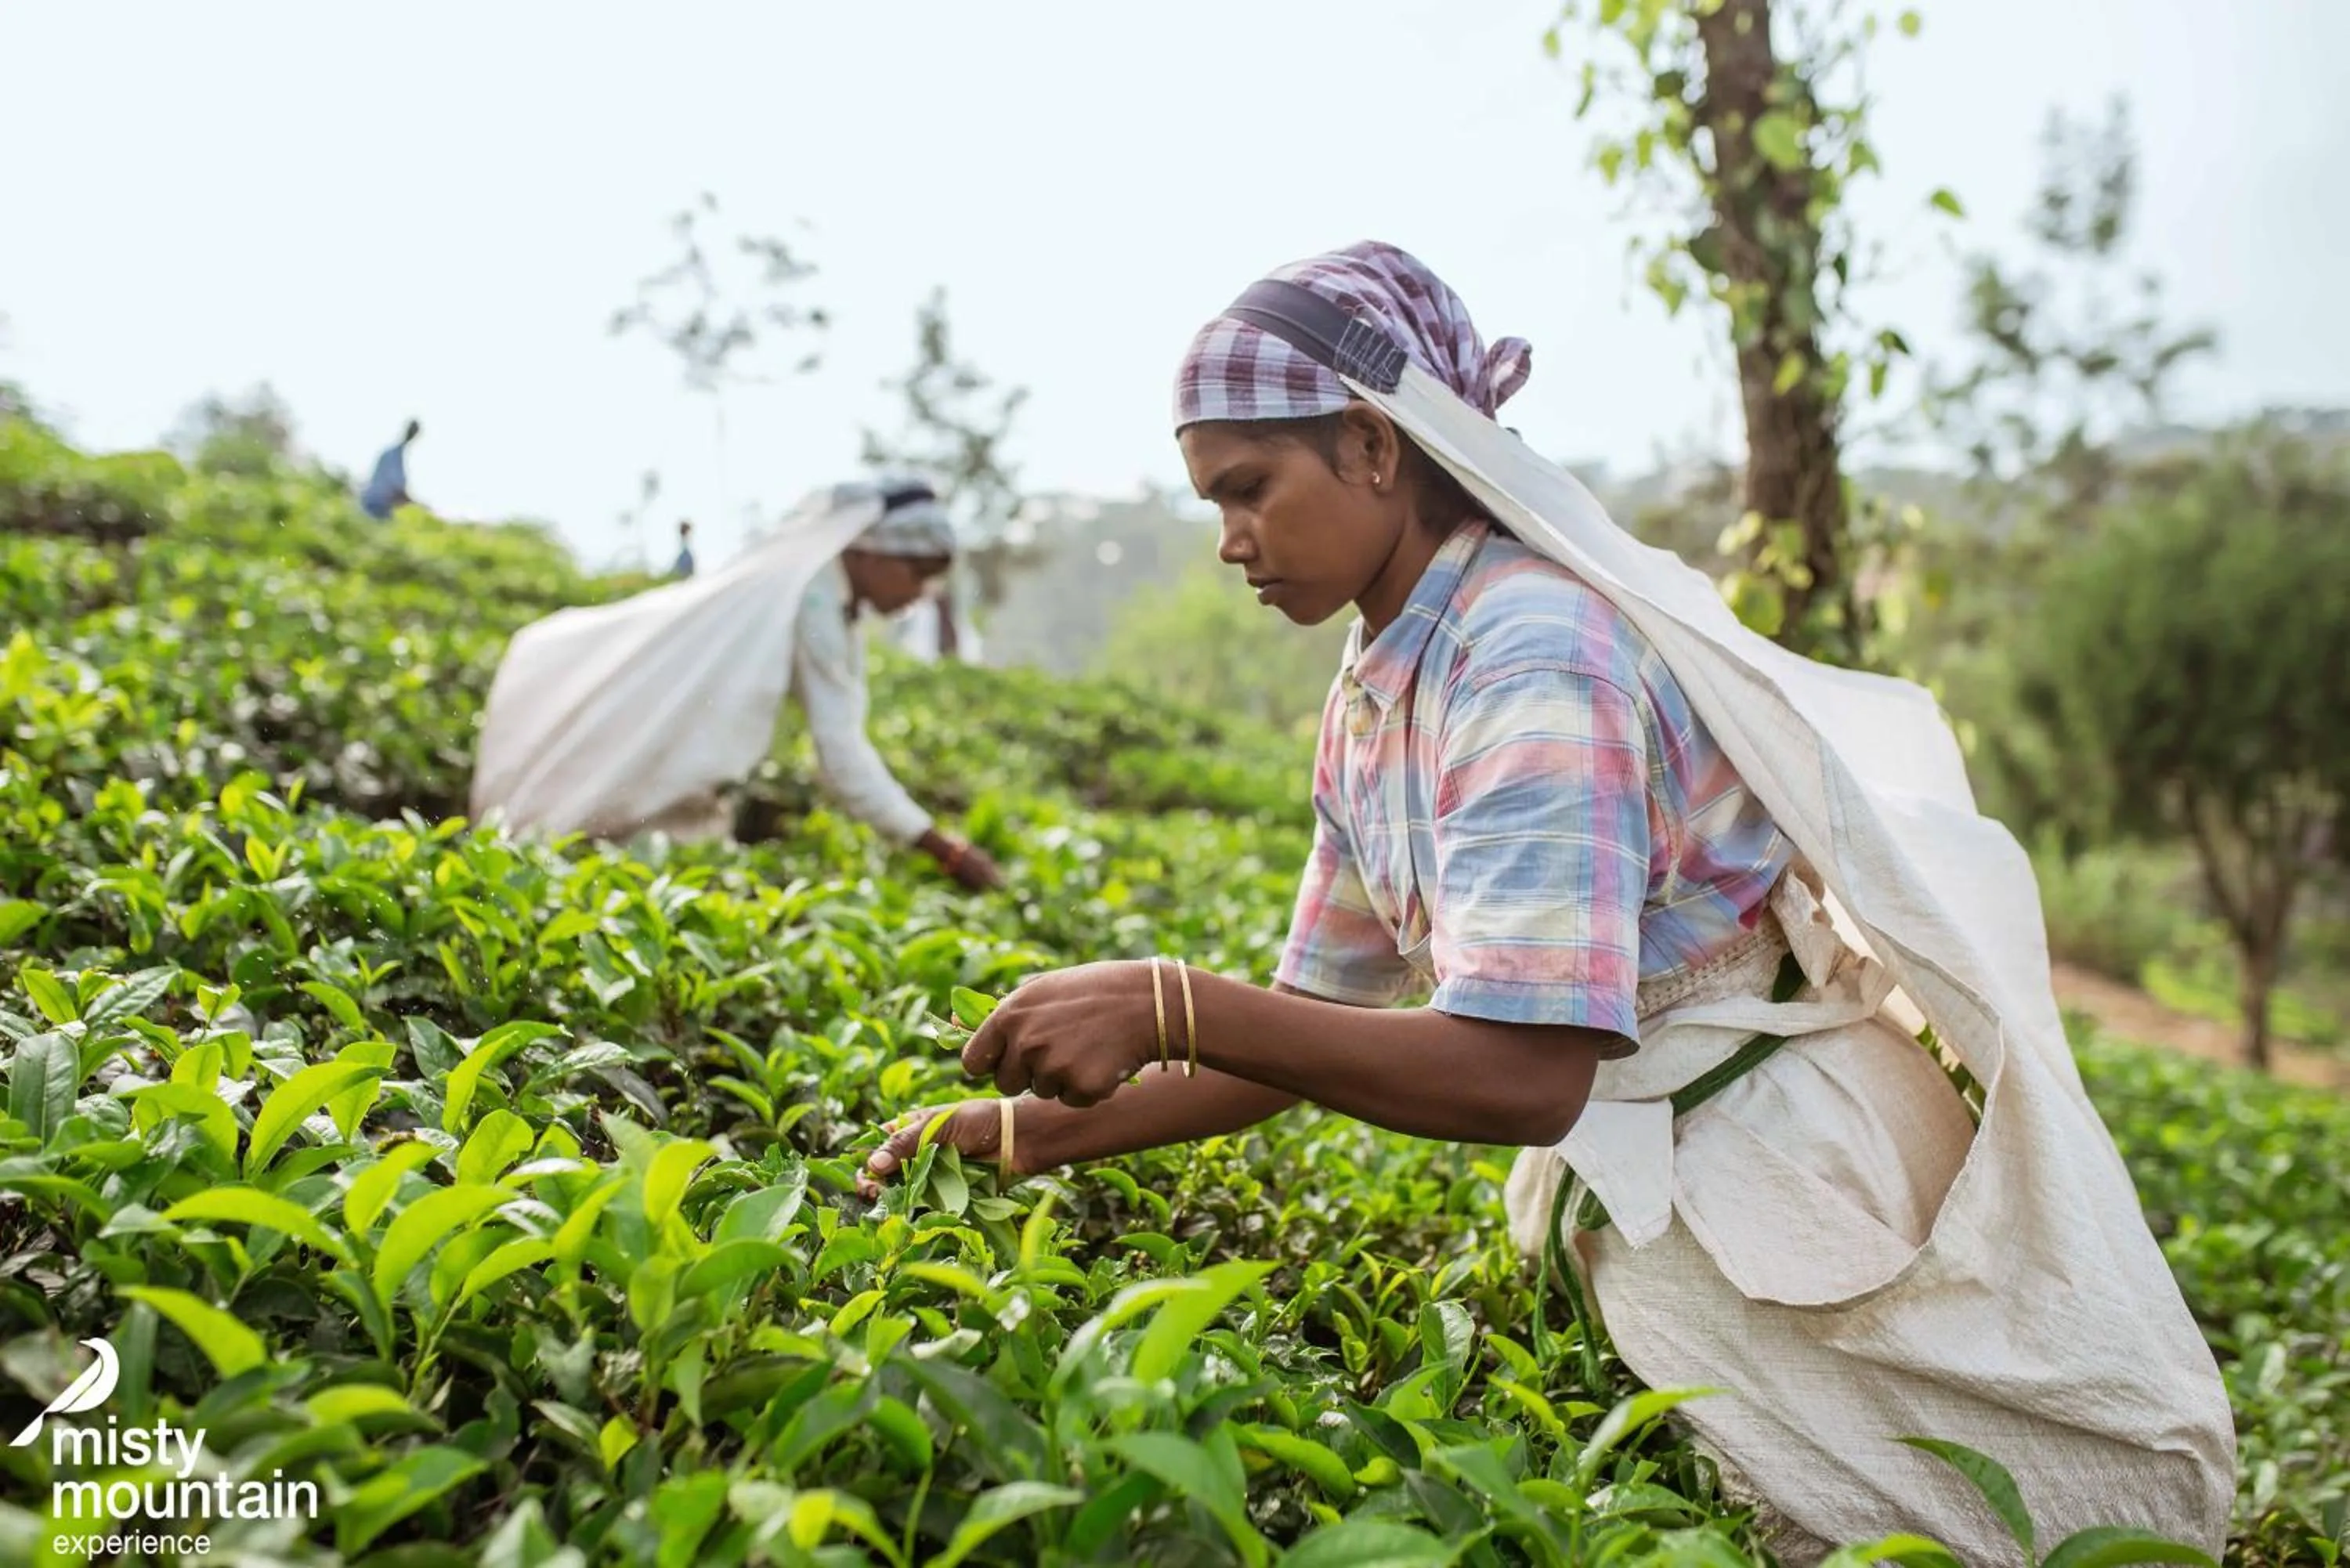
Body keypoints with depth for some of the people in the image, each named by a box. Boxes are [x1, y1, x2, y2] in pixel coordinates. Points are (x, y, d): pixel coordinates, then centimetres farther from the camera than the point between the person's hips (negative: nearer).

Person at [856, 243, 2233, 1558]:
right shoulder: (1370, 707, 4)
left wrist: (1169, 1004, -35)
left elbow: (1522, 1075, -31)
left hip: (1807, 1184, -8)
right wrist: (1026, 1134, 1)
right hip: (1637, 1203, 8)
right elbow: (1311, 1037, 7)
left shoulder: (1535, 657, -24)